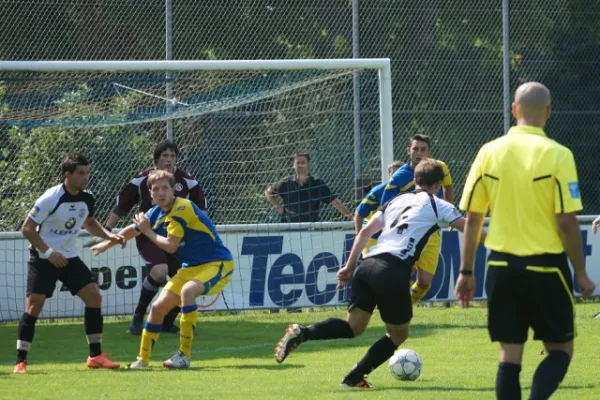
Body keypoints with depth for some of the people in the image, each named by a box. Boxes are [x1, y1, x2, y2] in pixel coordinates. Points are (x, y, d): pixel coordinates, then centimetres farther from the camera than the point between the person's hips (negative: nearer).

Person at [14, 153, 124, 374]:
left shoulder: (86, 199, -1)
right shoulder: (51, 198, -20)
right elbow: (27, 228, -16)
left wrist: (109, 235, 4)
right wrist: (49, 252, -23)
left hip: (69, 258, 6)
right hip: (43, 259, -6)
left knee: (94, 297, -4)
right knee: (34, 305, -13)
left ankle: (95, 356, 5)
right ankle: (20, 361, -5)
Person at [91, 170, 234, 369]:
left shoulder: (182, 209, -21)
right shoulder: (156, 213, 4)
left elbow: (170, 246, -23)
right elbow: (134, 229, 24)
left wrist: (148, 231, -9)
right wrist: (108, 244, 37)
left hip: (217, 263, -9)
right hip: (191, 267, 9)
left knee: (187, 290, -36)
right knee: (158, 307, 5)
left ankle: (184, 355, -29)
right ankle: (143, 359, 23)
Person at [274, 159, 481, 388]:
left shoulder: (396, 201, 27)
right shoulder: (436, 206, 12)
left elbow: (365, 232, 22)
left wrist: (350, 267, 24)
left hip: (368, 265, 6)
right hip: (394, 271, -5)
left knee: (354, 327, 5)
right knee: (398, 333, 14)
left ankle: (302, 333, -20)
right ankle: (355, 378, 5)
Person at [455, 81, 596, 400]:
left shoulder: (489, 152, 1)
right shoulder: (557, 155, -10)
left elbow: (472, 219, 5)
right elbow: (567, 222, -12)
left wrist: (466, 272, 13)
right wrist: (581, 275, -2)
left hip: (502, 266, 3)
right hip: (545, 266, -3)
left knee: (510, 354, 9)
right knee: (560, 349, 8)